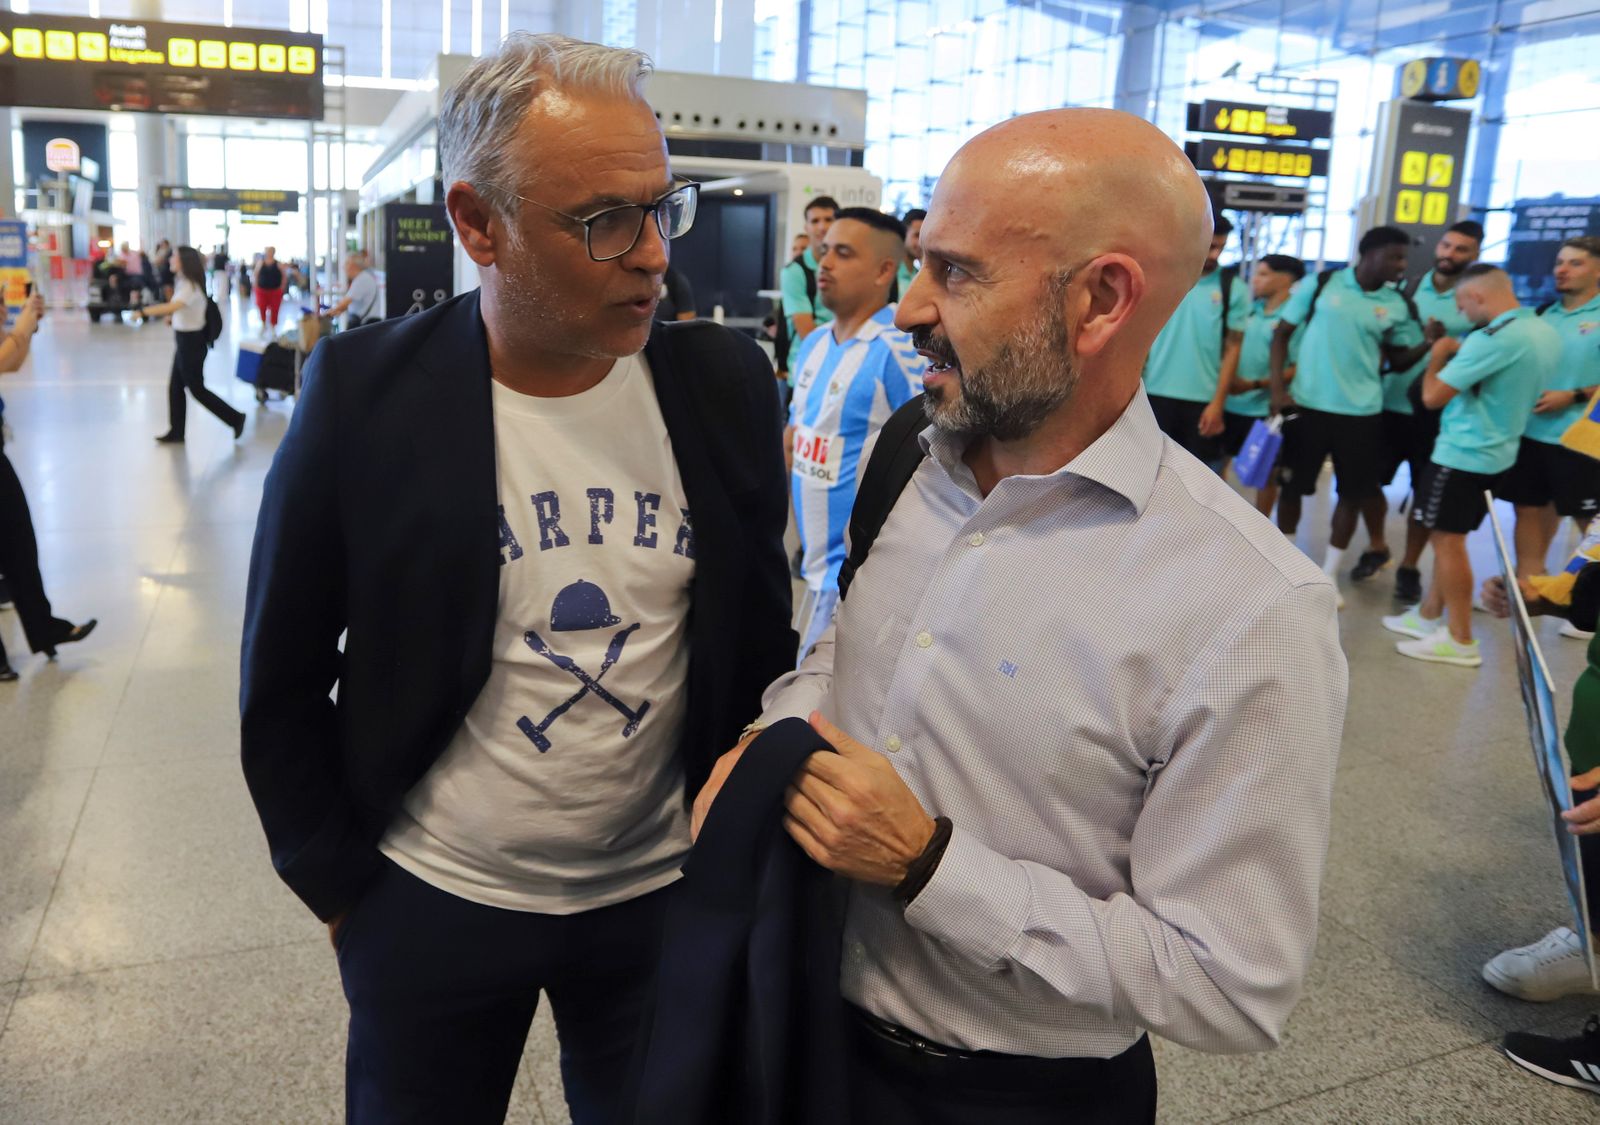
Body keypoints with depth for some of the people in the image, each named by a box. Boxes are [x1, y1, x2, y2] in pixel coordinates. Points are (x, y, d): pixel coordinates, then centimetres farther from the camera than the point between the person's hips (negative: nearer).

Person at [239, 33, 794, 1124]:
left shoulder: (727, 383, -9)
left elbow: (762, 635, 2)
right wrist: (342, 891, -1)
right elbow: (283, 687, -4)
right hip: (430, 906, -1)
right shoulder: (363, 392, -14)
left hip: (664, 894, 2)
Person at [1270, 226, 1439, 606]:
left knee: (1353, 494, 5)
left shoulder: (1397, 305, 2)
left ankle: (1327, 577, 19)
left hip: (1362, 412, 2)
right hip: (1308, 404, -2)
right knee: (1293, 485, 7)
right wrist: (1277, 388, -8)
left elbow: (1398, 362, 8)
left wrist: (1428, 342, -12)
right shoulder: (1320, 284, -4)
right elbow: (1282, 334, 0)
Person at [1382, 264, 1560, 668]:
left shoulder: (1491, 339, -23)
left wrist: (1438, 357, -2)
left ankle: (1460, 641, 5)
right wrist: (1460, 355, 13)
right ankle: (1430, 615, 29)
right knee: (1449, 537, 18)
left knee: (1447, 539, 0)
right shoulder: (1547, 333, 5)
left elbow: (1433, 397, -20)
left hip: (1463, 453, -9)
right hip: (1497, 451, 9)